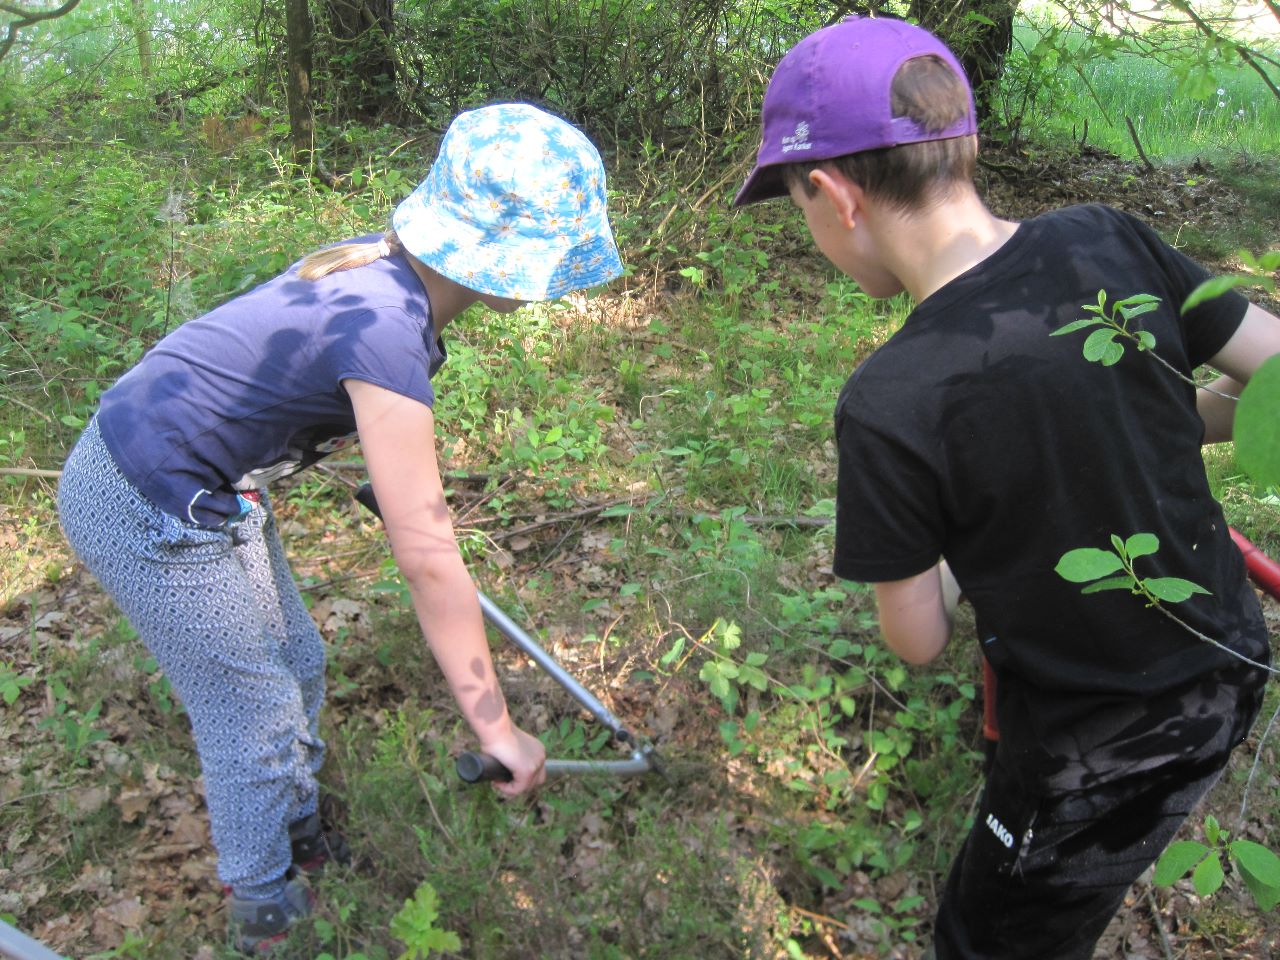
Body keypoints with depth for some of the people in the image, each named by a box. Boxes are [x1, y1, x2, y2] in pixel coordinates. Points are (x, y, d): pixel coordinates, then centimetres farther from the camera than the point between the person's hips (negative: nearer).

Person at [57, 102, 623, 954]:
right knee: (255, 716, 7)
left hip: (205, 488, 9)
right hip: (147, 514, -9)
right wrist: (495, 729, -21)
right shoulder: (385, 332, -32)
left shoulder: (386, 268, -5)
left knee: (296, 667, 21)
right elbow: (427, 561, -29)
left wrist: (401, 489, 32)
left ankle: (300, 837, 46)